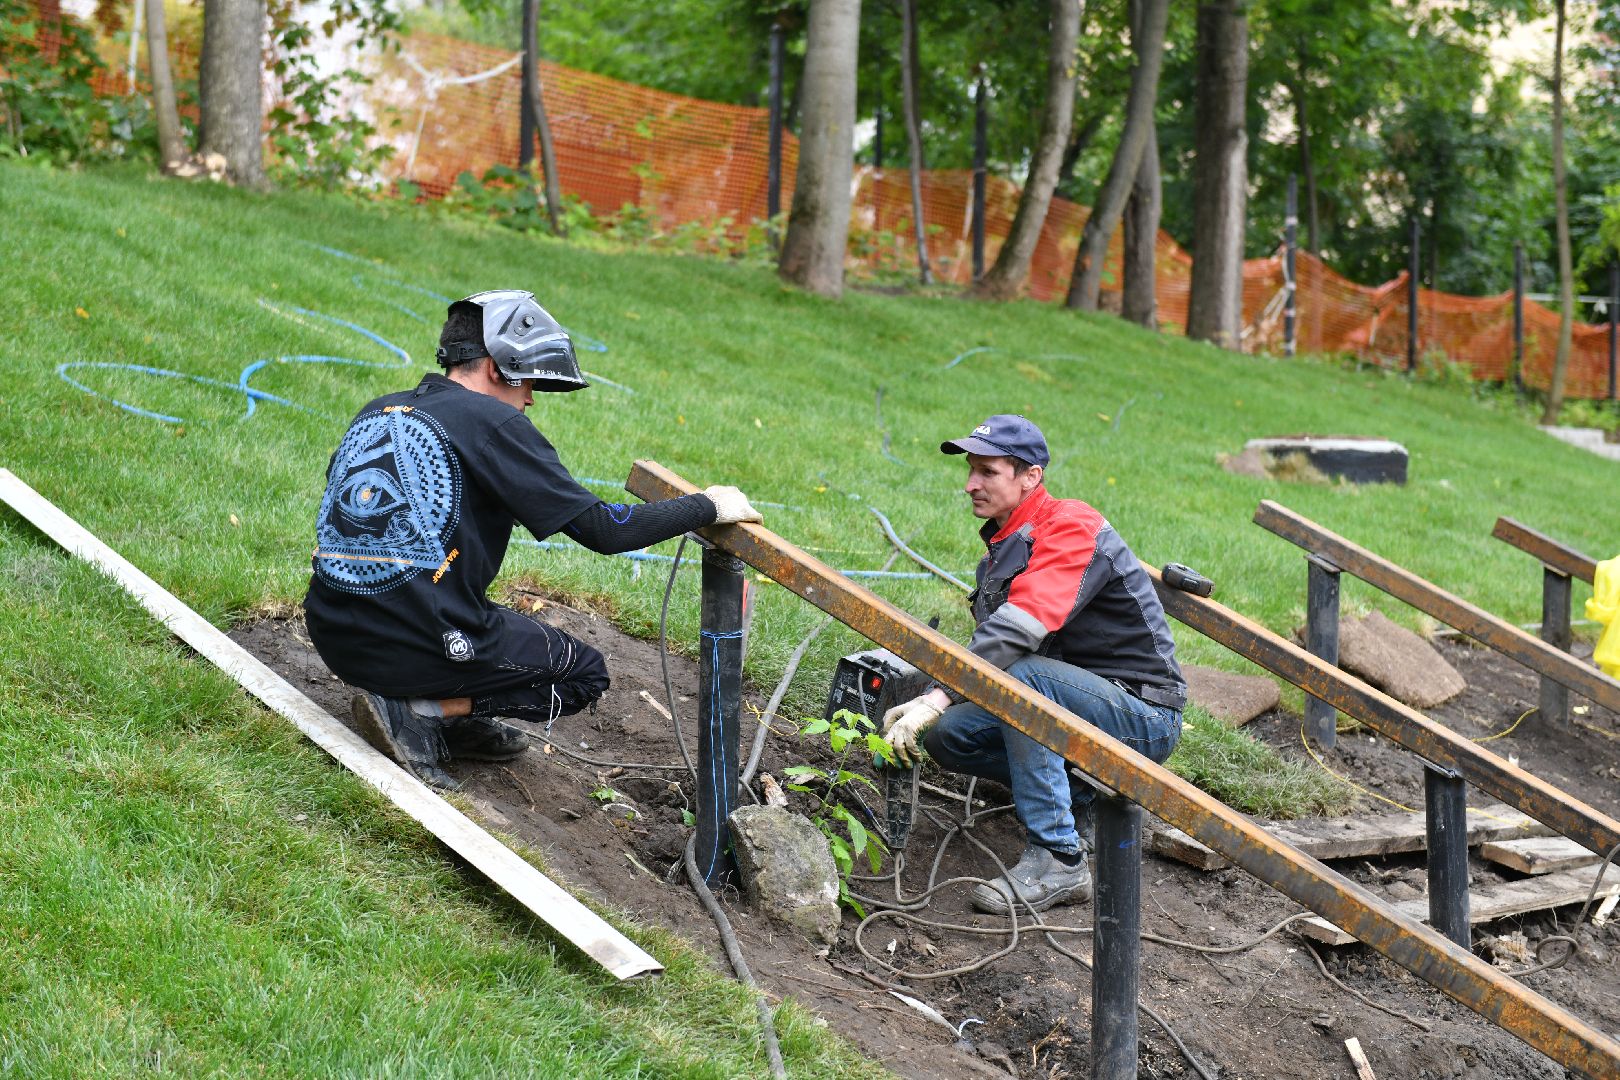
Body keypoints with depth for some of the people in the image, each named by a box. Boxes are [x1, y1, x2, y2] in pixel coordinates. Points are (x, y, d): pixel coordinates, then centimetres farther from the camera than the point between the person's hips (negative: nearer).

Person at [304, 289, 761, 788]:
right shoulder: (492, 422, -8)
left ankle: (455, 725, 12)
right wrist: (708, 507, 1)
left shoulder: (376, 412, 12)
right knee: (585, 674, 13)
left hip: (332, 635, 8)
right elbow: (602, 529, -10)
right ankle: (419, 713, -2)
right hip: (412, 647, -8)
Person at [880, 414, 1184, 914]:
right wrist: (922, 703, -8)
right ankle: (1082, 794, 9)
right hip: (1080, 701, 9)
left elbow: (1018, 629, -33)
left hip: (1143, 715, -9)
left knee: (1020, 675, -33)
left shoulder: (1071, 527, -19)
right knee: (946, 735, -5)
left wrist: (937, 699, -39)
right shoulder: (1003, 544, 12)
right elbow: (988, 643, 9)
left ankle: (1059, 859, -29)